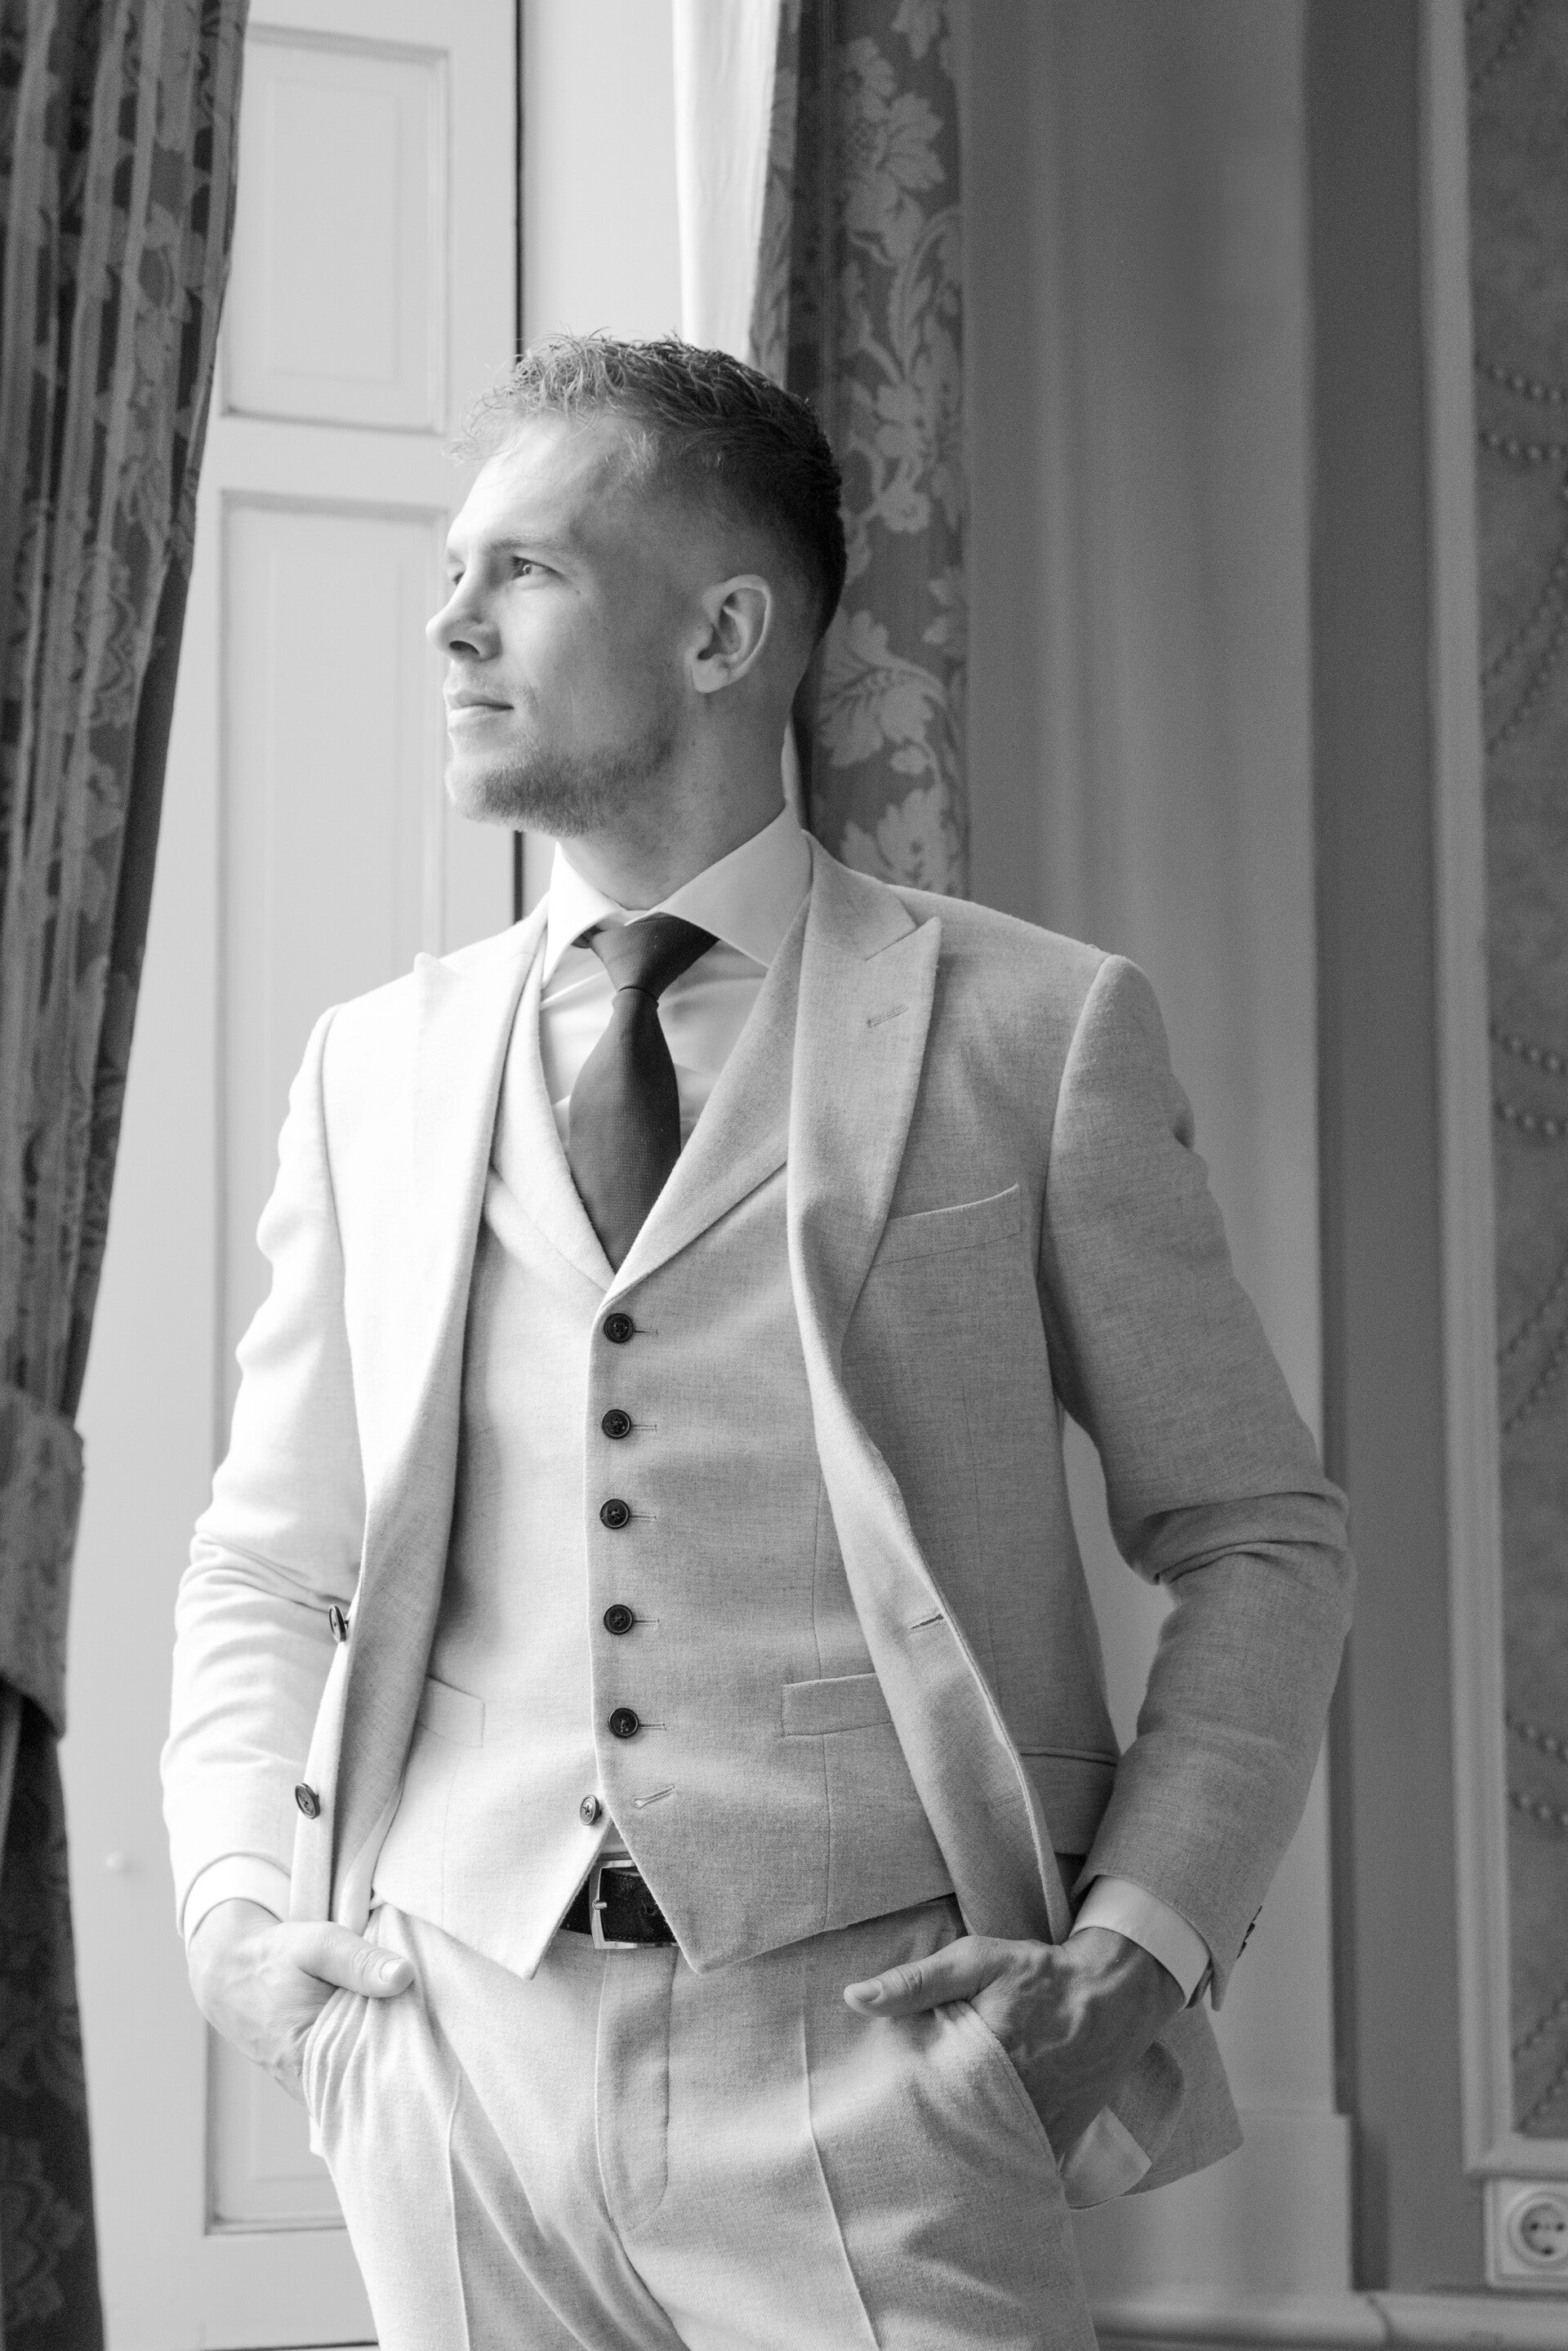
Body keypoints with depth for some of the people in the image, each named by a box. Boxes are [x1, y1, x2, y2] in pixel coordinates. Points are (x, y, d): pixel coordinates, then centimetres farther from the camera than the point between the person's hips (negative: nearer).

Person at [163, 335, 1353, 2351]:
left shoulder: (1033, 1029, 3)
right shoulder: (375, 1071, 13)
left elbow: (1257, 1542, 5)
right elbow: (267, 1569, 18)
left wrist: (1142, 1947, -8)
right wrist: (235, 1903, 1)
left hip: (868, 2050, -3)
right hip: (462, 2052, 3)